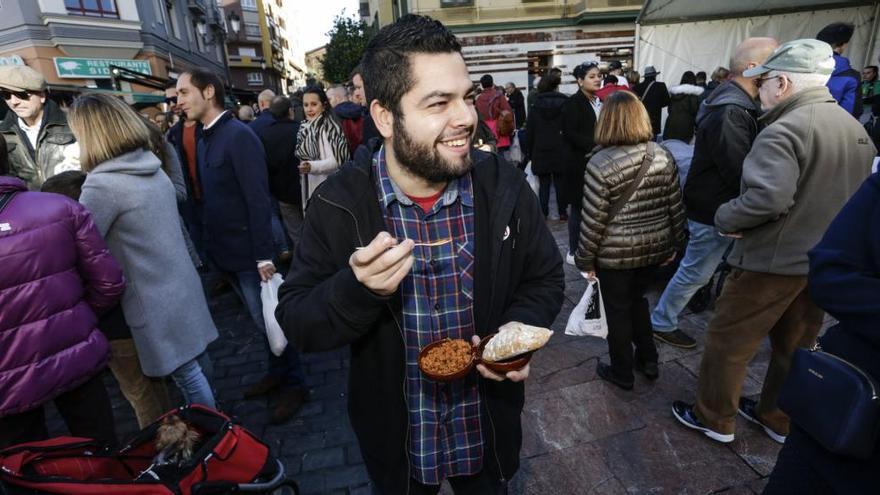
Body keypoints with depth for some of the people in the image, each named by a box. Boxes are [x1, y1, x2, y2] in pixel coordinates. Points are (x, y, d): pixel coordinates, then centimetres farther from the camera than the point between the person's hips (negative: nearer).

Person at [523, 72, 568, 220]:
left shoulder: (536, 106, 0)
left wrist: (528, 151, 7)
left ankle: (543, 213, 6)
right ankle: (562, 212, 12)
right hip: (561, 151, 0)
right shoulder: (565, 104, -2)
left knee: (544, 184, 6)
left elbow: (530, 131, 1)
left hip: (541, 152, 0)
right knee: (560, 183, 9)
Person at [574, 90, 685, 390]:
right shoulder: (662, 156, -1)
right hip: (655, 248, 5)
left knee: (618, 311, 12)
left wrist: (585, 259, -6)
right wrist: (674, 244, 16)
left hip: (616, 253, -5)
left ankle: (622, 373, 28)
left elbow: (593, 220, -17)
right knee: (637, 300, 26)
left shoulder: (600, 164, -17)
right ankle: (648, 361, 36)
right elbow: (675, 207, 4)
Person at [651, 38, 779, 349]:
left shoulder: (737, 104, 9)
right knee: (695, 273, 5)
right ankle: (661, 323, 21)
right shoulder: (729, 113, -25)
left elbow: (747, 157, 14)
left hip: (722, 205, 9)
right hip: (714, 210, -9)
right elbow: (740, 173, -28)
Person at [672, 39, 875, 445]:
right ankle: (779, 419, 38)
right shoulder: (855, 127, 9)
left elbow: (768, 196, -34)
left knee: (727, 340, 7)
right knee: (795, 345, 21)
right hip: (826, 260, 9)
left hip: (772, 259, -9)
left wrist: (725, 218, -18)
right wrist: (821, 231, 17)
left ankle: (714, 419, 22)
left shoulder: (783, 131, -21)